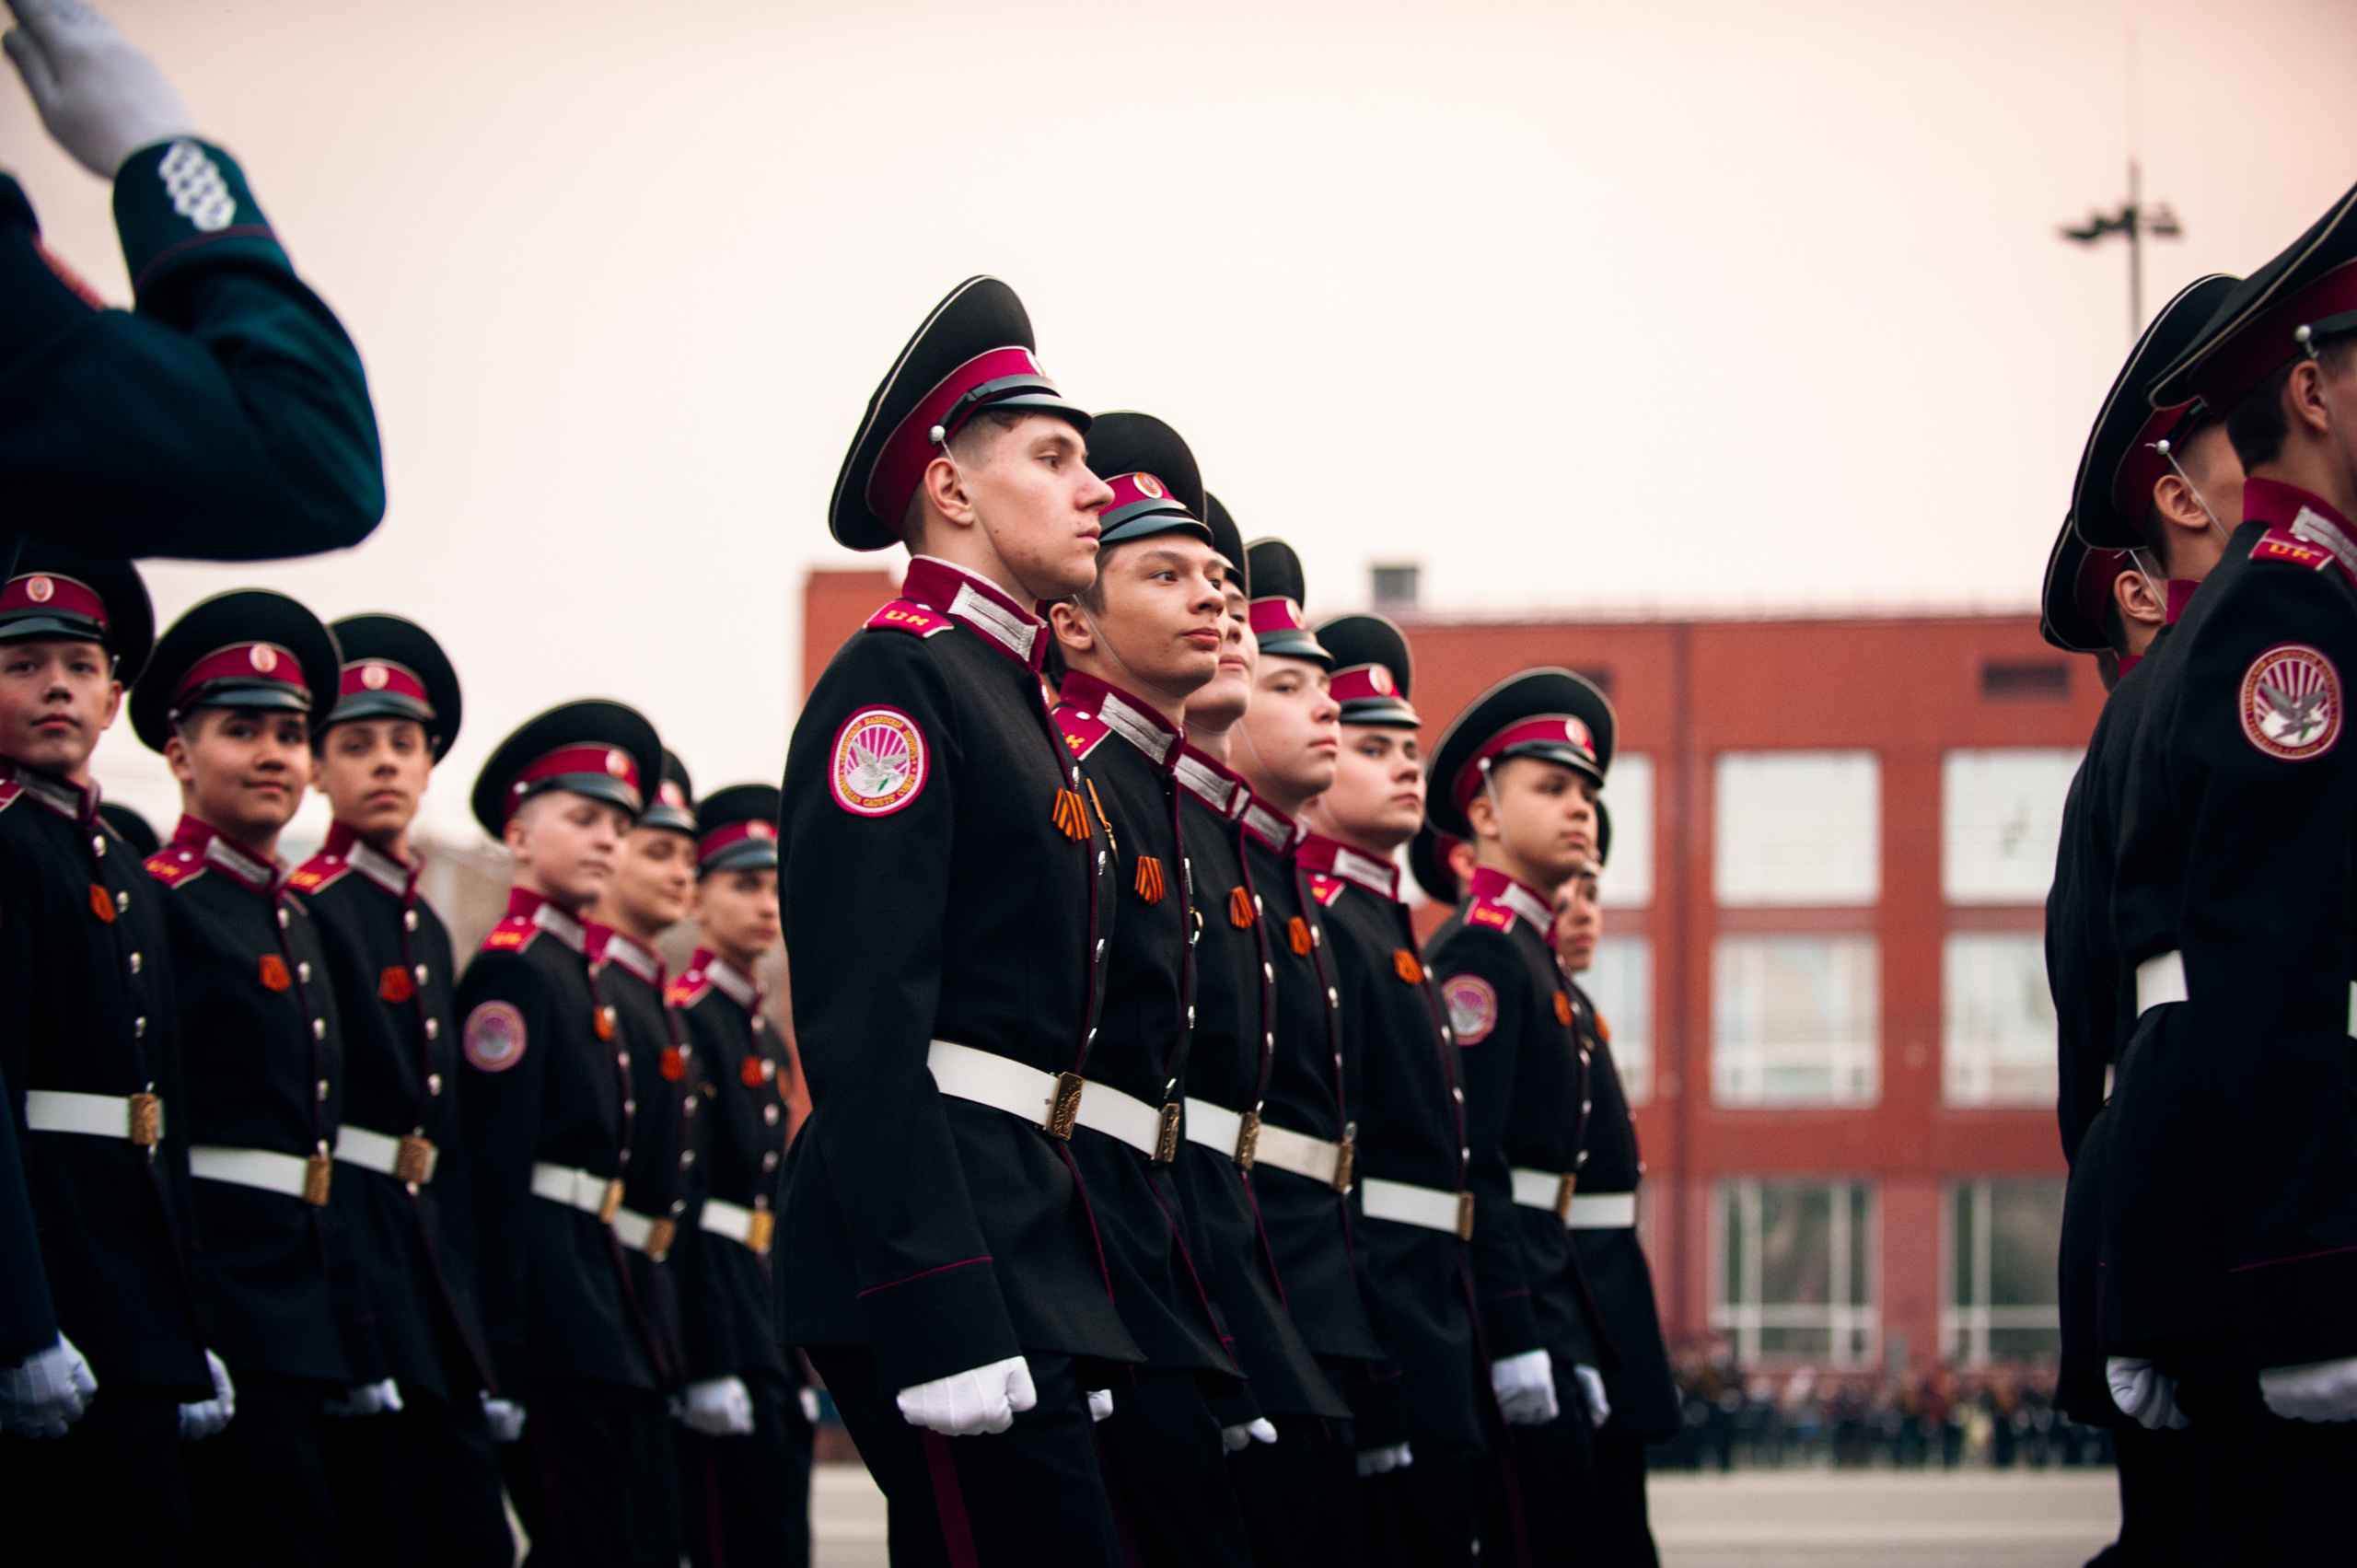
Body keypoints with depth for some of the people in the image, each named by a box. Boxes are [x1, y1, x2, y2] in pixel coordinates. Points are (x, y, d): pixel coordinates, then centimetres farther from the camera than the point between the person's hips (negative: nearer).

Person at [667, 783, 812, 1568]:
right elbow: (682, 1203, -15)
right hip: (714, 1303, -9)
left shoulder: (769, 1041, 20)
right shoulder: (685, 1019, -8)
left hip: (768, 1297, 9)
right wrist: (711, 1364, -20)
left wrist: (797, 1369, 19)